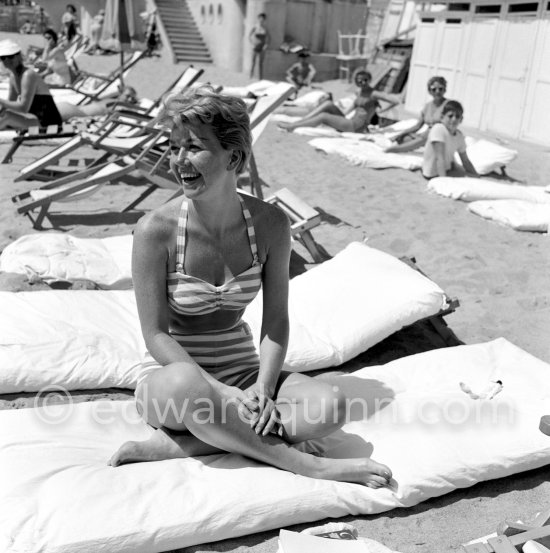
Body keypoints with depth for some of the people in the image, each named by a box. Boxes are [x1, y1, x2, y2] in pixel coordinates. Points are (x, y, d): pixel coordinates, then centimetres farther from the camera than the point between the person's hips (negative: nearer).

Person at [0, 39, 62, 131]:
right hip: (36, 119, 10)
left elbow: (23, 108, -26)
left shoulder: (28, 75, -18)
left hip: (49, 123, -9)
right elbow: (11, 103, 14)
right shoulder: (13, 77, 9)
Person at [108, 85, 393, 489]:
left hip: (243, 370, 4)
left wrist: (263, 388, -19)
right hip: (174, 371, -3)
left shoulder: (270, 224, -6)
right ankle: (305, 464, -23)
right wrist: (223, 396, -24)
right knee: (183, 386, -40)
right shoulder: (156, 230, -15)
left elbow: (276, 320, -3)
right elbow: (157, 334, -14)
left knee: (329, 406, -22)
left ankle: (173, 446, -22)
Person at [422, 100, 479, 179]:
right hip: (433, 174, -8)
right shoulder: (438, 129, -23)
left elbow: (465, 161, 7)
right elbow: (440, 157, -28)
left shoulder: (459, 136, -2)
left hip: (448, 169, 8)